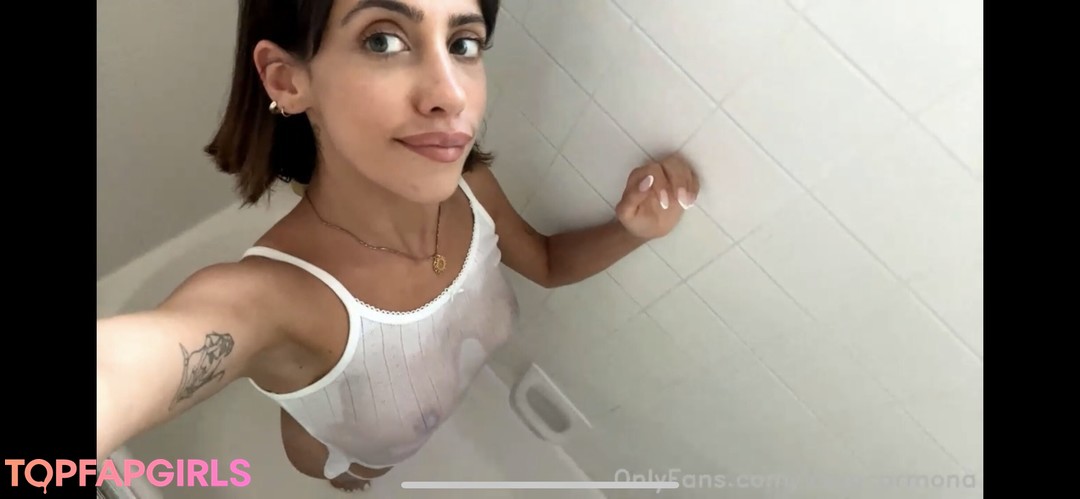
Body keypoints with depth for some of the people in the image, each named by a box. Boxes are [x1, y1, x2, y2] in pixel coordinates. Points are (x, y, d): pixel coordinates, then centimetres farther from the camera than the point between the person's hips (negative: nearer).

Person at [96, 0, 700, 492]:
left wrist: (631, 230, -29)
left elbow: (548, 261, -10)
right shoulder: (267, 295, -48)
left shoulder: (470, 185, -30)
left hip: (445, 418, 3)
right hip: (341, 460, -2)